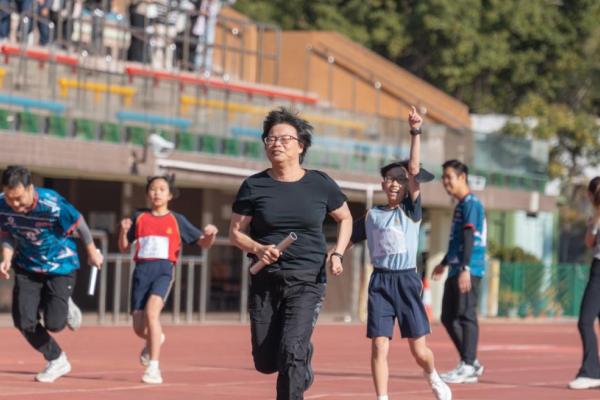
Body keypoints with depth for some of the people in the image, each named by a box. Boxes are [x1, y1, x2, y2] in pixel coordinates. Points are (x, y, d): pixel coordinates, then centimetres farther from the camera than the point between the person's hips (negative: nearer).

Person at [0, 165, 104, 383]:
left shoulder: (52, 205, -32)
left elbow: (79, 223, -14)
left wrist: (92, 252, 1)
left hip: (61, 266, -4)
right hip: (27, 266, 4)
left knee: (54, 324, -11)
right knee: (24, 322, -7)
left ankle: (65, 308, 28)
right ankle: (57, 361, 18)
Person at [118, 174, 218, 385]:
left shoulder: (177, 220, 10)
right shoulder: (139, 218, 15)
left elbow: (203, 243, 12)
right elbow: (124, 247, 18)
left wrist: (211, 234, -10)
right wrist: (124, 231, -2)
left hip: (163, 270, -3)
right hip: (141, 270, 3)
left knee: (151, 310, -29)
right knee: (139, 327, -2)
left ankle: (153, 368, -28)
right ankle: (154, 340, 38)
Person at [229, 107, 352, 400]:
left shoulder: (320, 184, 1)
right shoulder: (254, 186, 1)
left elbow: (345, 218, 17)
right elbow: (235, 232, 5)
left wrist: (337, 254, 2)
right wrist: (258, 249, -15)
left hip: (307, 280, -2)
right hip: (265, 281, 2)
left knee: (292, 352, -19)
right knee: (265, 362, 7)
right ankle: (302, 365, 42)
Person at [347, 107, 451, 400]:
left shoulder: (411, 210, 2)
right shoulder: (372, 216, 9)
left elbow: (414, 170, -9)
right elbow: (347, 240, 16)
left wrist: (415, 133, -17)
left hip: (407, 280, -2)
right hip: (380, 282, 2)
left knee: (419, 351, 2)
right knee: (379, 347, -7)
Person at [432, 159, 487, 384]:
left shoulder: (471, 203, -9)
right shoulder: (461, 205, 21)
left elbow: (469, 237, -18)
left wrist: (465, 268, -25)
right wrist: (445, 263, 38)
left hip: (469, 270, -10)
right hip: (456, 270, 10)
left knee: (465, 315, -10)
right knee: (449, 317, 11)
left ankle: (468, 367, -9)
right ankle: (470, 363, 17)